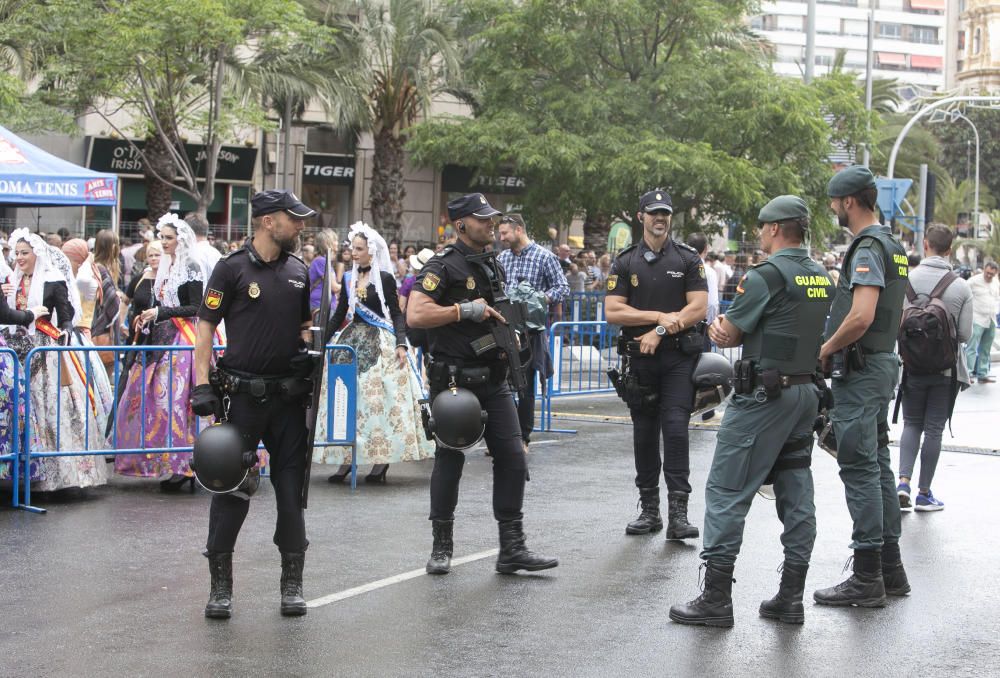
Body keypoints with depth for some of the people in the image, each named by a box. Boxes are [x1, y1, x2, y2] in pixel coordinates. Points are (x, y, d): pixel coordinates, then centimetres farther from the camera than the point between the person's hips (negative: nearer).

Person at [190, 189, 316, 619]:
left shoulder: (298, 271, 11)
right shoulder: (232, 268, -4)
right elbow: (205, 327, -5)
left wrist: (307, 347, 0)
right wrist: (203, 385, -12)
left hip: (288, 395, 5)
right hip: (243, 394, -4)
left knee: (292, 488, 6)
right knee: (231, 488, -1)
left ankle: (292, 584, 16)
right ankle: (221, 586, 8)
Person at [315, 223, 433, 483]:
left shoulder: (385, 278, -3)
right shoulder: (349, 278, 10)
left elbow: (397, 314, -4)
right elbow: (339, 315, 15)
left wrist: (401, 344, -16)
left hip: (379, 343, -5)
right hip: (351, 340, 5)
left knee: (378, 399, -7)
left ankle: (381, 459, -2)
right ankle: (346, 458, 5)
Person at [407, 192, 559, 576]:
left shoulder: (493, 265, 15)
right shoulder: (444, 267, -10)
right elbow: (415, 315, -22)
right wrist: (465, 310, -20)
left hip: (493, 380, 7)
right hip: (454, 381, -7)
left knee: (512, 458, 0)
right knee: (450, 461, 3)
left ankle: (512, 550, 5)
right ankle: (441, 548, 16)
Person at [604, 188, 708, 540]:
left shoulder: (688, 258, 5)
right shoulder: (625, 262, 8)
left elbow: (699, 308, -4)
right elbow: (613, 312, -1)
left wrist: (660, 332, -11)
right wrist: (660, 316, -9)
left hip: (678, 357, -2)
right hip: (640, 358, 2)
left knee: (675, 429, -12)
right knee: (644, 433, 7)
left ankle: (678, 513, -13)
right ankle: (649, 509, 16)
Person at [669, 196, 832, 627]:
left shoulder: (766, 275, -13)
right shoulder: (823, 279, 12)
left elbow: (729, 335, -8)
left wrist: (722, 328, 16)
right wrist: (728, 327, 8)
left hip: (765, 394, -8)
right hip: (808, 391, 8)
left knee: (727, 491, -4)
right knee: (796, 494, 10)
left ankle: (716, 598, -5)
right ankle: (791, 598, 13)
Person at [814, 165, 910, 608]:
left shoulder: (867, 249, -17)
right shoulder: (893, 246, 15)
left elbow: (861, 316, -28)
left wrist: (826, 349, -13)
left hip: (859, 371, -10)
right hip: (882, 362, 10)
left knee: (859, 468, -7)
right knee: (877, 464, 14)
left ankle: (867, 578, -5)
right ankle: (890, 568, 21)